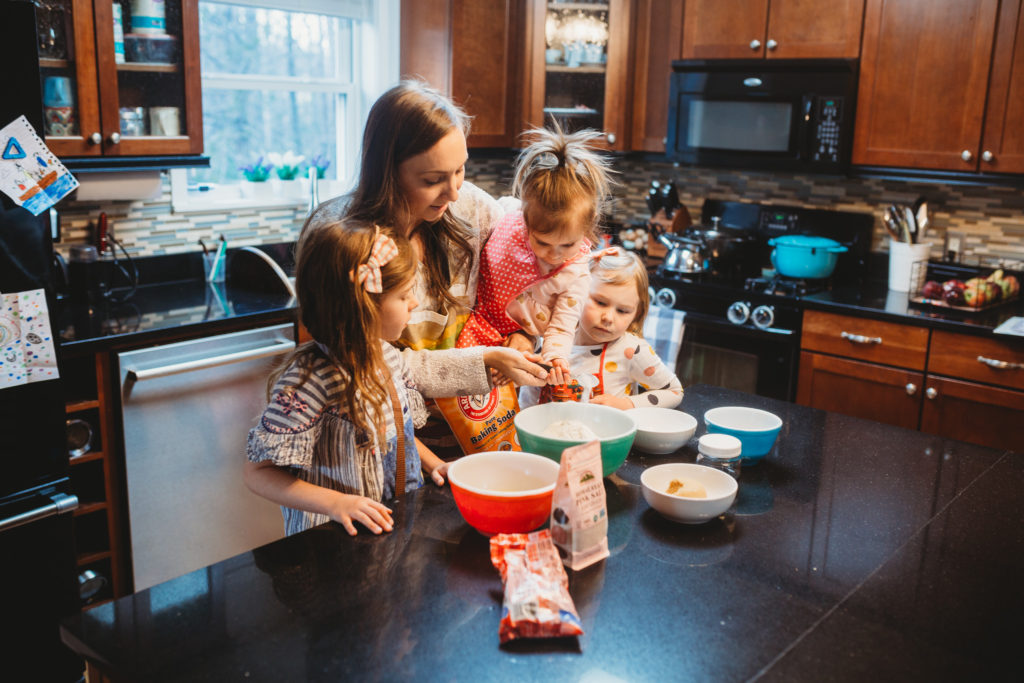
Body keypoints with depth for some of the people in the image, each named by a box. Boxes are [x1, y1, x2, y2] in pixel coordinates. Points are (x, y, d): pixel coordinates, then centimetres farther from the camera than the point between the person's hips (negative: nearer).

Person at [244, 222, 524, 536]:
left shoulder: (383, 354, 5)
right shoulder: (310, 380, -20)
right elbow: (258, 471, -16)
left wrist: (432, 464, 5)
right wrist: (334, 503, -26)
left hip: (403, 521, 8)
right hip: (339, 541, -8)